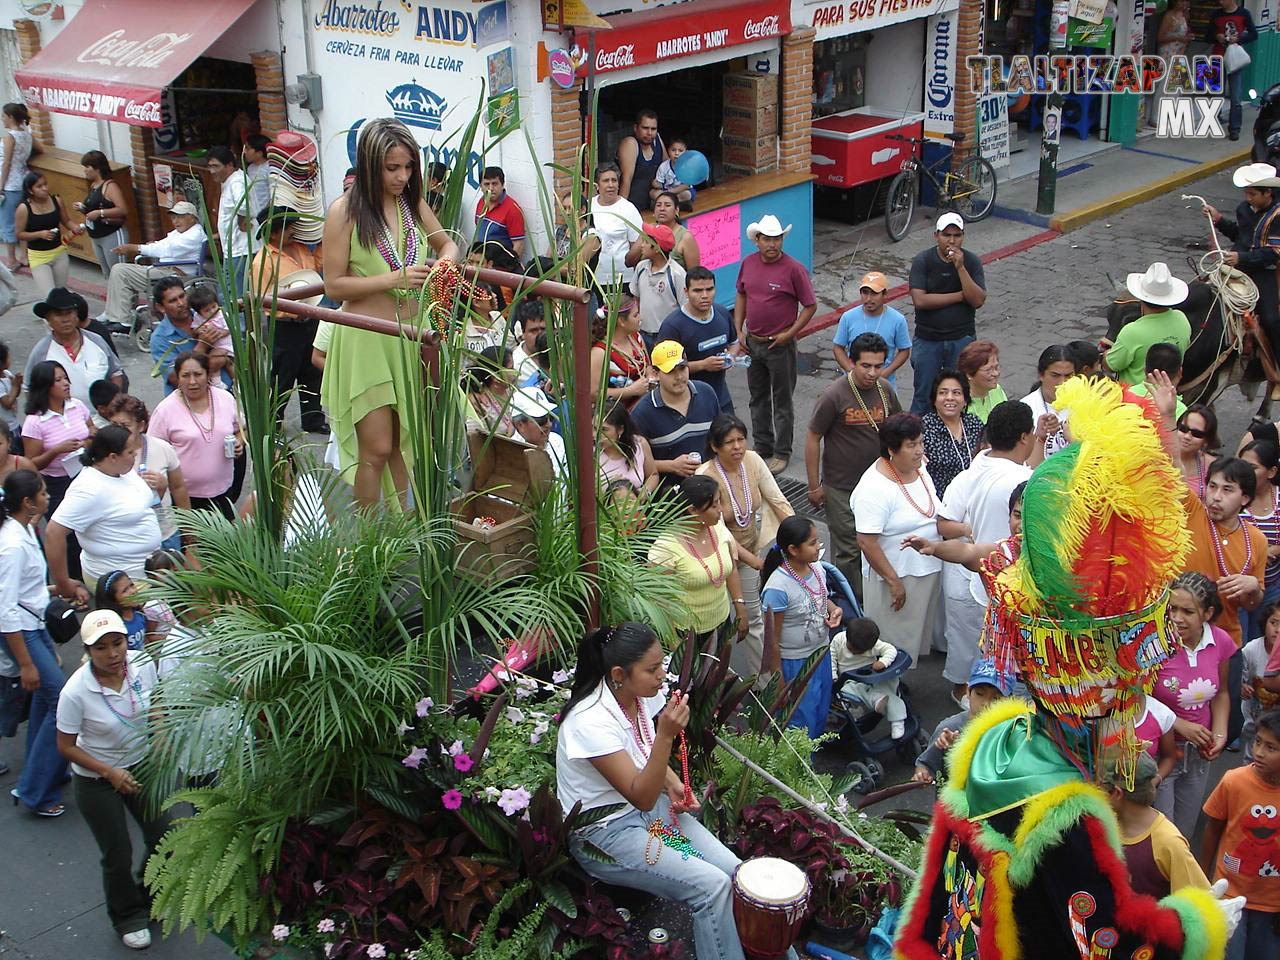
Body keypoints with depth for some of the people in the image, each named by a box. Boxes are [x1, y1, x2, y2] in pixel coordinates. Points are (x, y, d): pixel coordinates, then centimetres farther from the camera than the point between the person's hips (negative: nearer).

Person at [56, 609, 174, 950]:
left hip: (141, 765, 4)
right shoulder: (76, 691, -29)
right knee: (117, 856, 8)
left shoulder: (143, 663, -18)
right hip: (96, 780, -4)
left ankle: (152, 899, 41)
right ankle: (128, 918, 35)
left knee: (163, 839, 10)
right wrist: (110, 772, -22)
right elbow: (66, 746, -17)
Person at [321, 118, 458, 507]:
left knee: (404, 443, 12)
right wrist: (394, 279, -21)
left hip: (411, 336, 5)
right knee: (377, 448, -4)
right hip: (367, 338, -5)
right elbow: (334, 285, -11)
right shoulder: (345, 211, -10)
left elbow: (447, 243, 23)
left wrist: (446, 263, -1)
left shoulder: (413, 204, 5)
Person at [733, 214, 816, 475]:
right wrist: (739, 332, 6)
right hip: (752, 343, 6)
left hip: (780, 345, -6)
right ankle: (763, 447, 30)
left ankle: (782, 453, 13)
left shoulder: (794, 268, -14)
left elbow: (810, 306, -9)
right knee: (758, 398, 16)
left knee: (782, 402, 4)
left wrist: (789, 334, -14)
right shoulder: (748, 263, 1)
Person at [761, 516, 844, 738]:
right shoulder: (778, 588, -30)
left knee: (821, 710, 25)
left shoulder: (817, 568, -8)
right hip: (795, 664, -7)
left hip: (822, 653, 8)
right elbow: (771, 640, -22)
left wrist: (834, 609, -8)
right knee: (802, 722, 7)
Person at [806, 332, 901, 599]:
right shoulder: (834, 396, -19)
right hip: (841, 488, -5)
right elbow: (812, 439, -12)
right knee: (848, 549, 2)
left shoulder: (885, 391, -2)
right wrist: (814, 486, -9)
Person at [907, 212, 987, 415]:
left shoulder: (972, 261, -3)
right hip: (927, 340, -1)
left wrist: (960, 267, -21)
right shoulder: (923, 260, -7)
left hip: (962, 339, 1)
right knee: (923, 397, 8)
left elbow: (978, 300, -12)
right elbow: (919, 300, -18)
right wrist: (960, 296, -13)